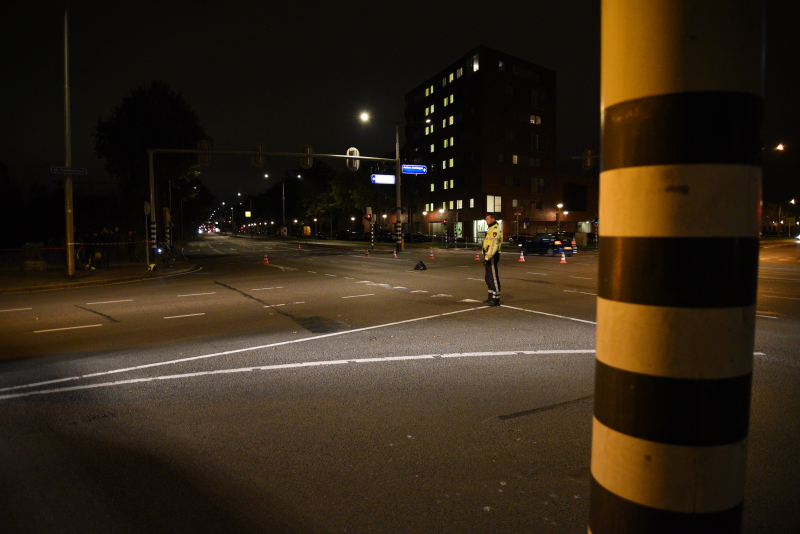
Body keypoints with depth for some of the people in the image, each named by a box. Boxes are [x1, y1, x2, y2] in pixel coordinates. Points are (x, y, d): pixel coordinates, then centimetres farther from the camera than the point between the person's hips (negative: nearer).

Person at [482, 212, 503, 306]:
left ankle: (496, 299, -3)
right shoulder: (491, 228, 18)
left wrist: (487, 258, -25)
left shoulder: (495, 229, -16)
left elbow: (494, 245, -24)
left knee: (493, 278, -7)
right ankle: (491, 298, 24)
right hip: (489, 255, 11)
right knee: (489, 278, 16)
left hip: (492, 256, -11)